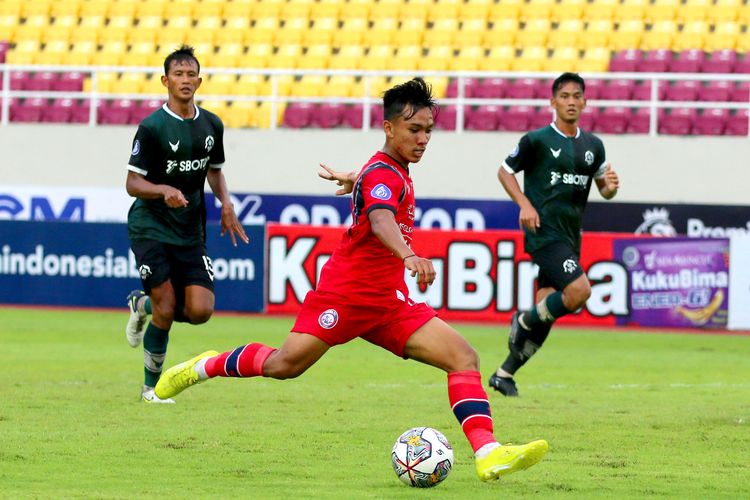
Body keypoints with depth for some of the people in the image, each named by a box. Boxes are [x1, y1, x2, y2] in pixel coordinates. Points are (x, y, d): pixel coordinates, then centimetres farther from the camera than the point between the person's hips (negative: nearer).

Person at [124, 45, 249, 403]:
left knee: (200, 310, -8)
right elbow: (133, 183, -9)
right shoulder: (152, 127, -11)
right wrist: (164, 191, -28)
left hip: (190, 232, 5)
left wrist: (226, 203, 6)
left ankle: (143, 305, 24)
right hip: (150, 227, -5)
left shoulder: (211, 125, 7)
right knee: (166, 312, -12)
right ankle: (151, 386, 9)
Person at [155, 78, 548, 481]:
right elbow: (380, 220, -39)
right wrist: (409, 256, -57)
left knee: (464, 358, -9)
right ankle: (206, 367, 22)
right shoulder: (383, 174, -17)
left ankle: (488, 455, -22)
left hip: (388, 302, 8)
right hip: (346, 292, -8)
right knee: (284, 365, -8)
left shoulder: (397, 170, 13)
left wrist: (355, 180, 61)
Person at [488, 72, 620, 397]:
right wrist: (525, 204, -11)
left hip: (570, 236, 6)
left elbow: (603, 189, 20)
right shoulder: (537, 140, -5)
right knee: (579, 291, -24)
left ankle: (504, 374, 18)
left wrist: (610, 186, -5)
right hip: (544, 233, -6)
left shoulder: (593, 146, 11)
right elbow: (505, 171, 4)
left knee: (547, 313, 6)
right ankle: (525, 321, -1)